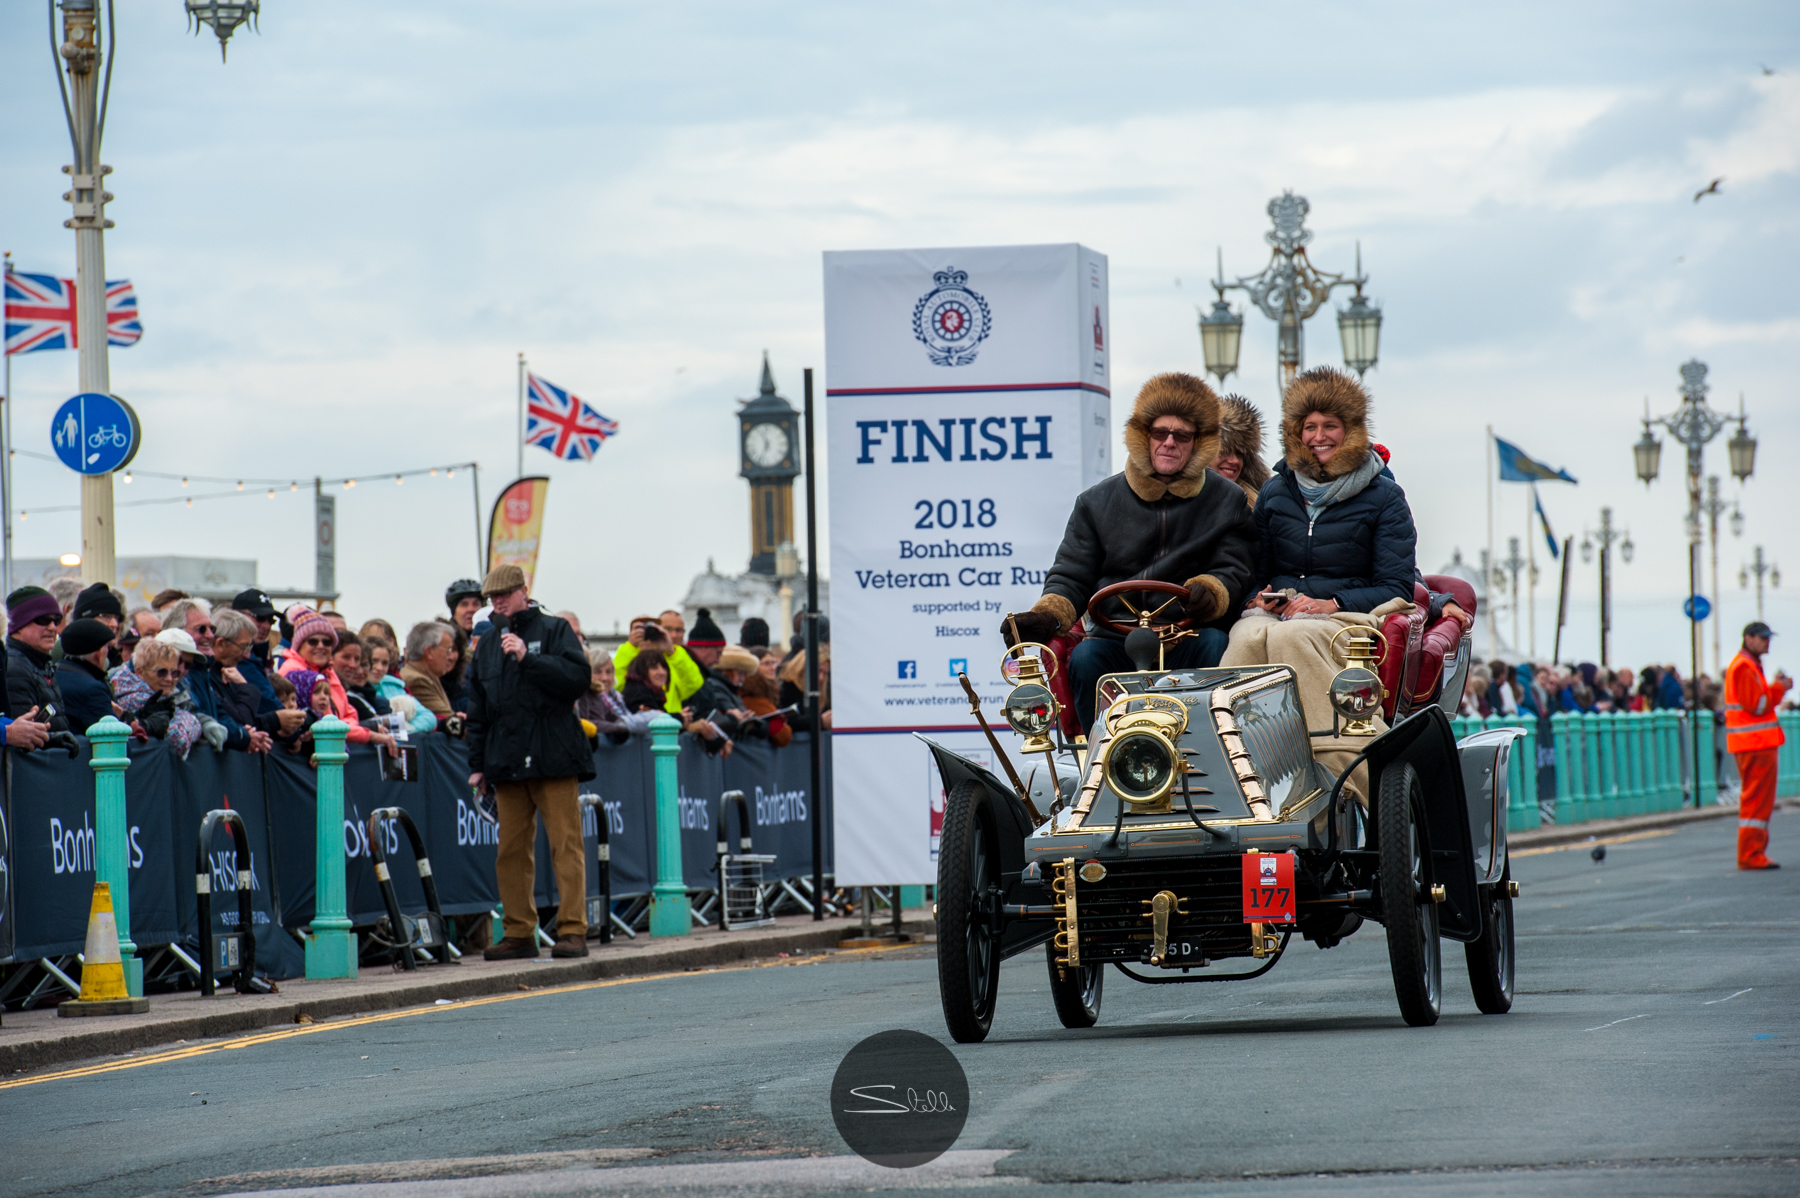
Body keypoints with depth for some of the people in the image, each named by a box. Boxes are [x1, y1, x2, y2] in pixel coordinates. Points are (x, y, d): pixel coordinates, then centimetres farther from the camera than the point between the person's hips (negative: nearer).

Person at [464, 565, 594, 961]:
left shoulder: (554, 631, 3)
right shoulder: (488, 645, 18)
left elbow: (578, 677, -11)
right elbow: (478, 709, 21)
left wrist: (528, 658, -16)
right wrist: (477, 763, 15)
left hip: (553, 759, -5)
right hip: (507, 762, 5)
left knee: (565, 844, -7)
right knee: (511, 850, 4)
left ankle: (573, 930, -7)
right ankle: (519, 932, 9)